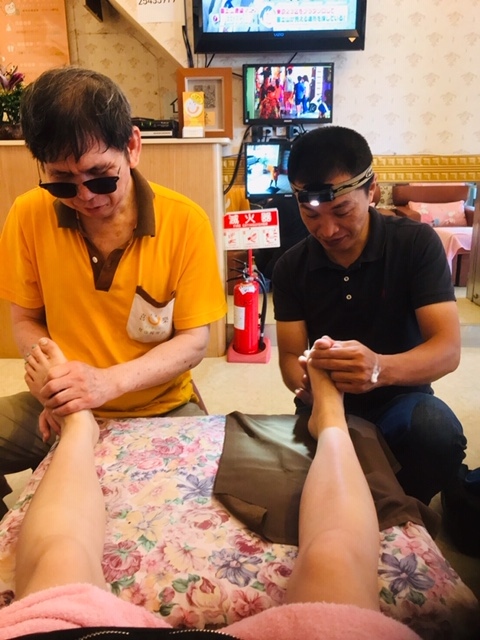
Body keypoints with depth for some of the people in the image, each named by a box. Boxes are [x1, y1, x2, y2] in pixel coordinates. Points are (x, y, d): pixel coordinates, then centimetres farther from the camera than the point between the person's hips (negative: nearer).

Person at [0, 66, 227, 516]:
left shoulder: (185, 221, -14)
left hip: (161, 408, -1)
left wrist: (110, 381, -26)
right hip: (66, 410, 2)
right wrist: (53, 380, -17)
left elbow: (194, 342, -11)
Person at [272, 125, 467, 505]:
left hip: (399, 396, -1)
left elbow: (448, 349, -19)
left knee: (440, 434, -32)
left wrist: (380, 368, -42)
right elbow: (290, 356, -5)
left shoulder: (417, 244, -11)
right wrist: (307, 385, -32)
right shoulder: (291, 267, -4)